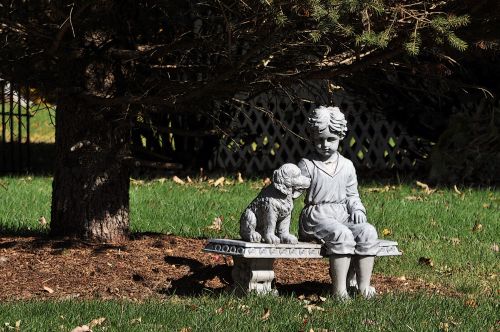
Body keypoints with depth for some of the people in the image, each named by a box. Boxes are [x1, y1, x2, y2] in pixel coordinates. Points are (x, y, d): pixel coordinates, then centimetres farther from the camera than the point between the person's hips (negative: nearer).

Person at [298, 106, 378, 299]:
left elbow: (352, 194, 20)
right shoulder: (307, 165, 3)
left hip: (342, 215, 5)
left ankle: (364, 284, -20)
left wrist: (357, 209, 2)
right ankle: (339, 288, -36)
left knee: (368, 232, -24)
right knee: (342, 234, -35)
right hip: (317, 216, -5)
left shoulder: (347, 166, 15)